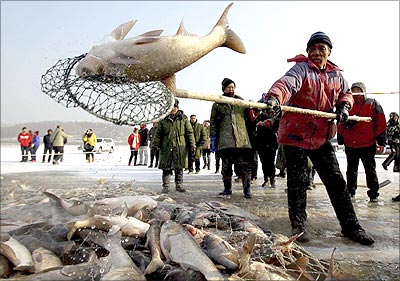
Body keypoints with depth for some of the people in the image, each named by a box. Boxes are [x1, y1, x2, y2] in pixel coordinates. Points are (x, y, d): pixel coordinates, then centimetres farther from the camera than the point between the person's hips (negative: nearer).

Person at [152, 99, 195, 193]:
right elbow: (158, 133, 11)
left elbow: (189, 132, 7)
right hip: (166, 147, 0)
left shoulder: (183, 118, 6)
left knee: (179, 167, 7)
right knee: (166, 168, 2)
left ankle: (179, 185, 20)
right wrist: (156, 144, 4)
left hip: (180, 147, 0)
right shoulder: (163, 119, 7)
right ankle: (166, 186, 11)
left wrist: (192, 145, 3)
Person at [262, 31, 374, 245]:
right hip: (295, 134, -5)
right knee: (298, 182, 1)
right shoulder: (301, 68, -7)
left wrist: (343, 106, 5)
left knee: (336, 181, 9)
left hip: (321, 137, 5)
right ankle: (298, 226, 17)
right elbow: (287, 82, -29)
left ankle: (350, 226, 22)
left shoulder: (336, 75, 11)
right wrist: (274, 97, -51)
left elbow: (346, 93, 28)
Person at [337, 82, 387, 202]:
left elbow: (381, 122, -2)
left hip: (368, 144, -3)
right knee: (351, 170, 13)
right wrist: (340, 137, 10)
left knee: (370, 170, 5)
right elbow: (341, 123, 12)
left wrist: (381, 138, -6)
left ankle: (373, 194, 14)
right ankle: (350, 191, 24)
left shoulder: (372, 104, 0)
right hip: (350, 145, 3)